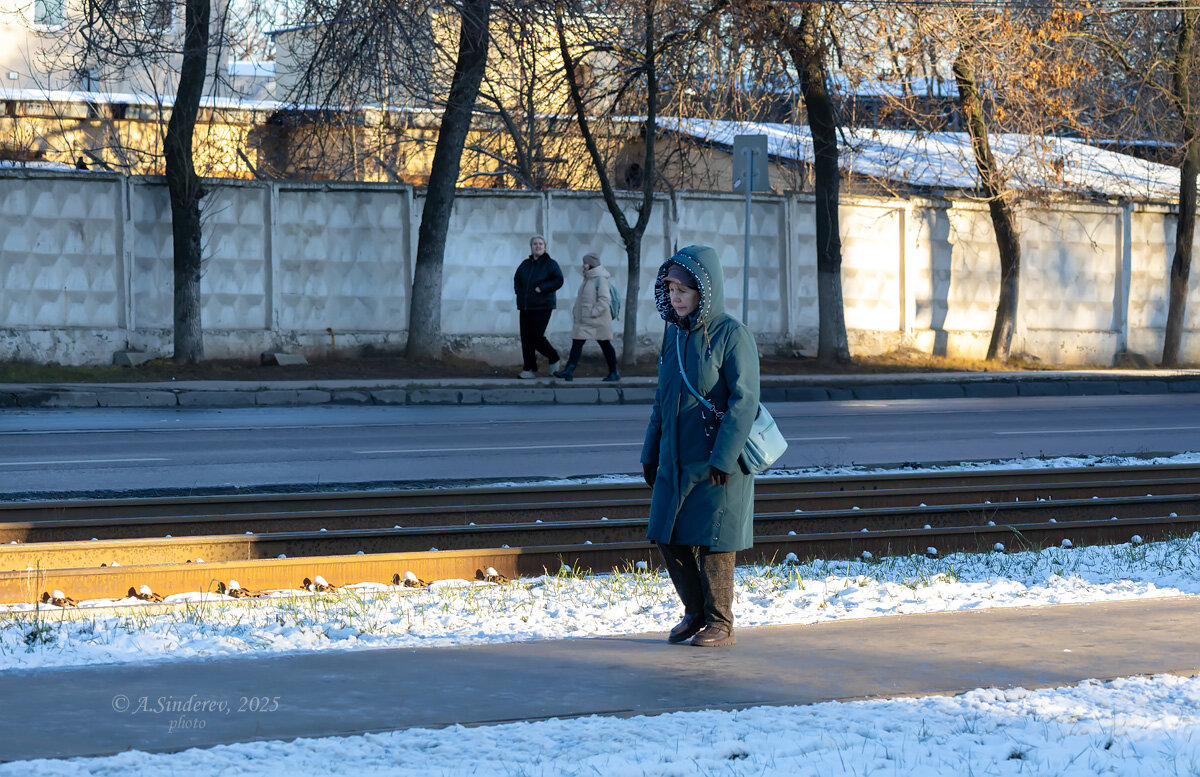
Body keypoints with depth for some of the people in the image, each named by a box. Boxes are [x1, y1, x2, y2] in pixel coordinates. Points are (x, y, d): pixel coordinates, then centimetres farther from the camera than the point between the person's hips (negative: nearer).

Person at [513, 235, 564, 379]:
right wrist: (519, 290, 7)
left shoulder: (550, 264, -3)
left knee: (536, 336, -12)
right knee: (526, 338, -1)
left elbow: (558, 280, -12)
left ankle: (554, 359, 13)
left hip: (542, 307, -6)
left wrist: (541, 288, -17)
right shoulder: (525, 264, 14)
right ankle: (530, 369, 4)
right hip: (525, 307, 6)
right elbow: (516, 279, 26)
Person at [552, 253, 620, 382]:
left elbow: (605, 299, -21)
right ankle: (569, 371, -5)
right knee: (577, 342, 0)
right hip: (584, 320, 9)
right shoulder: (588, 278, 14)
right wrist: (576, 312, 13)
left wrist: (593, 313, -22)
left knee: (605, 345, 2)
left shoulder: (601, 279, -14)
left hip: (598, 321, -9)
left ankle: (614, 373, 12)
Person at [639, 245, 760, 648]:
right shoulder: (675, 334, 9)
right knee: (669, 539, 7)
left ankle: (720, 625, 10)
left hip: (717, 463, -7)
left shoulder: (732, 335, -12)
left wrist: (723, 460, -21)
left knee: (711, 542, -2)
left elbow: (744, 401, -16)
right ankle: (695, 612, 24)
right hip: (675, 461, 7)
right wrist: (650, 453, 15)